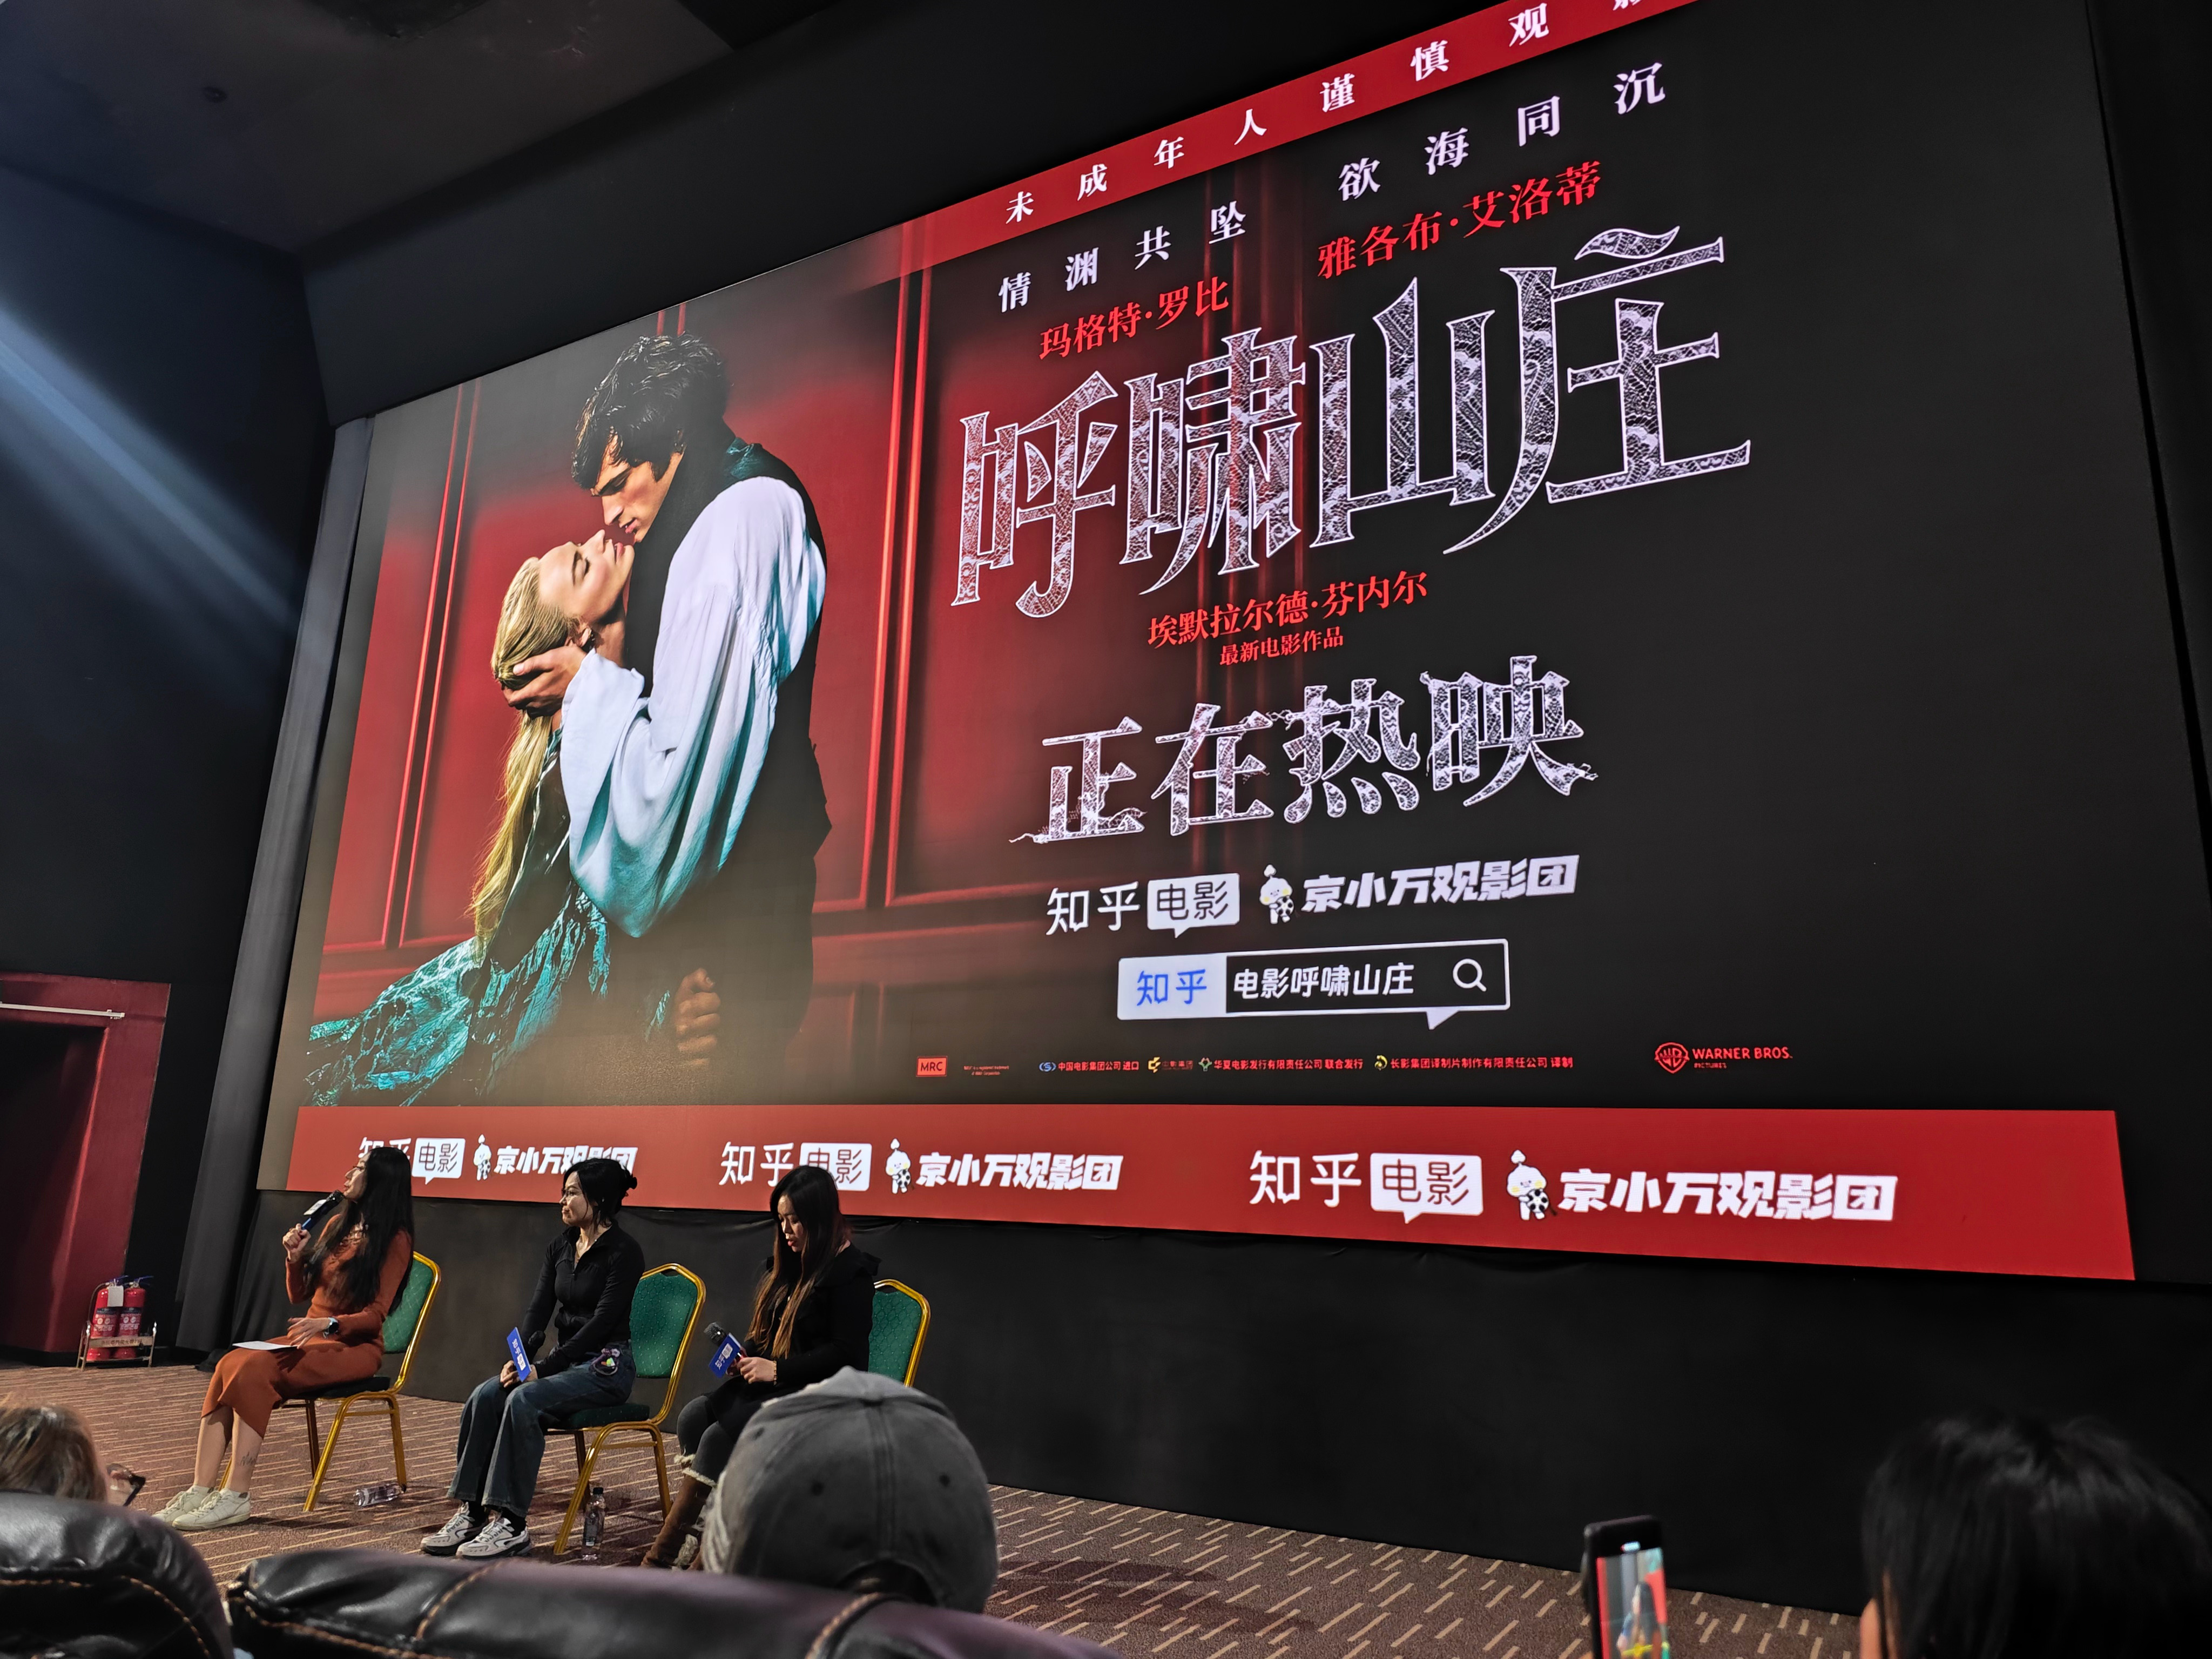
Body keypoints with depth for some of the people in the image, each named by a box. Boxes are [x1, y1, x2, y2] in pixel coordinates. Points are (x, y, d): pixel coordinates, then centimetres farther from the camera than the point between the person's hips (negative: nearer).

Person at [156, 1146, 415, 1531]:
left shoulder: (395, 1240, -6)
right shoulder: (338, 1223, 15)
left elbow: (375, 1314, -12)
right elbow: (299, 1295, 20)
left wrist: (329, 1323, -28)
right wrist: (295, 1258, 2)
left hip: (354, 1346, -7)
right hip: (309, 1338, 7)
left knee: (255, 1370, -28)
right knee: (231, 1364, -20)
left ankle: (237, 1497, -25)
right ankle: (200, 1490, -24)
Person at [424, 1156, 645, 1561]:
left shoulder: (623, 1251, -14)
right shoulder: (560, 1246, 9)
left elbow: (602, 1322, -19)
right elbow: (539, 1307, 4)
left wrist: (543, 1368, -21)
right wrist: (518, 1359, -14)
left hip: (606, 1364, -7)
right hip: (566, 1359, 7)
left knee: (525, 1399, -29)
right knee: (485, 1395, -17)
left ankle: (510, 1522, -24)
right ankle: (471, 1511, -14)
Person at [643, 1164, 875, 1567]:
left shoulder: (851, 1271, -11)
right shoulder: (788, 1263, 14)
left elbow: (846, 1353, -16)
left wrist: (777, 1368, -19)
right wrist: (746, 1357, 0)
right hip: (770, 1380, 8)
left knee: (721, 1435, -23)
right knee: (693, 1419, -16)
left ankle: (661, 1556, -15)